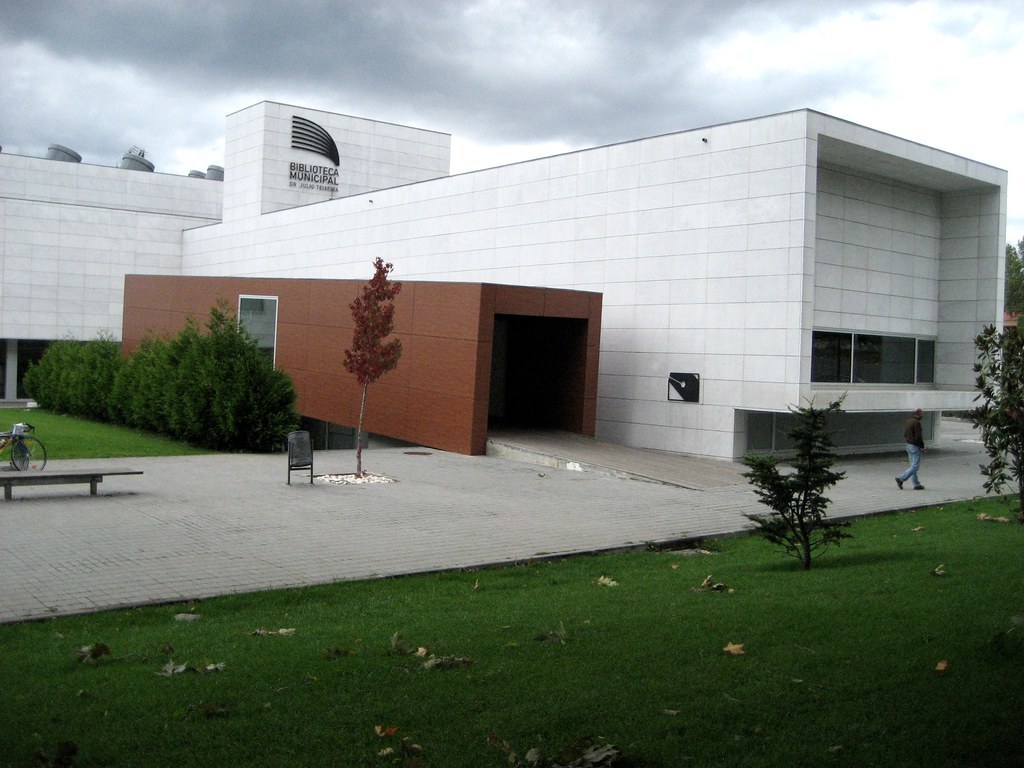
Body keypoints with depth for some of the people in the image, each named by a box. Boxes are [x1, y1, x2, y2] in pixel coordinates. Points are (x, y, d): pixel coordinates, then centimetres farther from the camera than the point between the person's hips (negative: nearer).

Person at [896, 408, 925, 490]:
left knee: (913, 465, 12)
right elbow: (918, 436, -20)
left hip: (908, 445, 10)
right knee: (915, 466, -4)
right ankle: (901, 478, -9)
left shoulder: (909, 421, 10)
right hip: (915, 446, -10)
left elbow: (905, 434, 15)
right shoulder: (917, 422, -18)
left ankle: (916, 484, 17)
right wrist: (922, 446, -10)